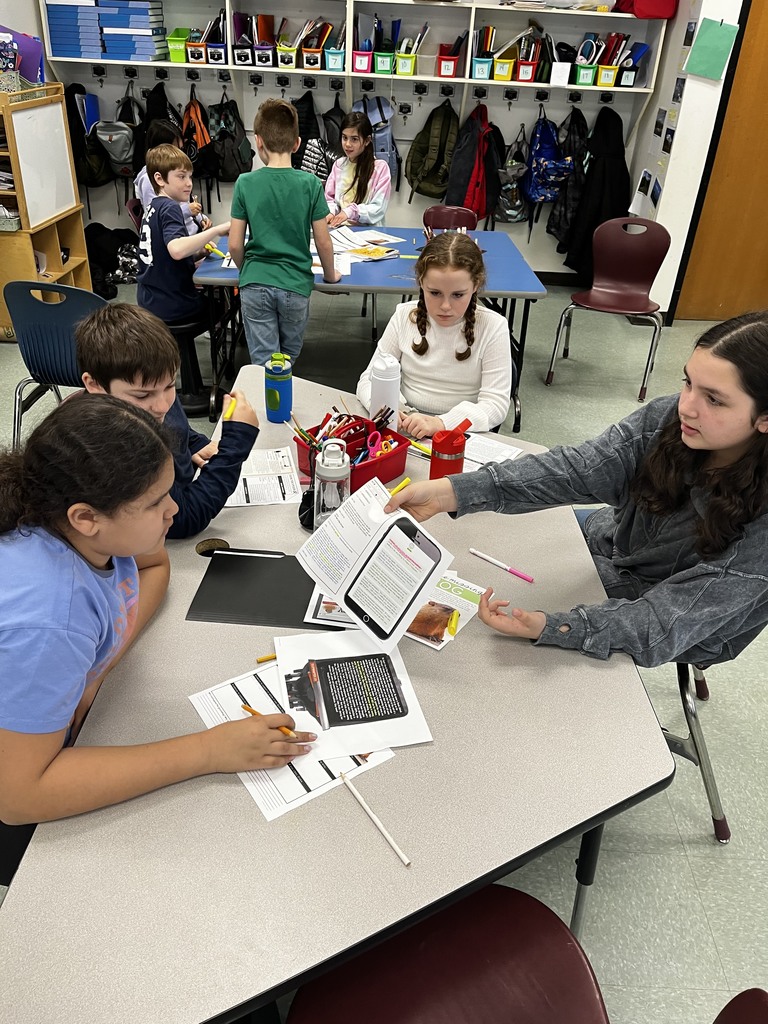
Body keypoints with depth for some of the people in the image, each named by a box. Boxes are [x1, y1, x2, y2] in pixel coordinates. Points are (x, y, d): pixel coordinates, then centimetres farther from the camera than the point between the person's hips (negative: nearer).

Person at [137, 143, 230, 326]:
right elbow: (177, 249, -36)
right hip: (172, 309, -9)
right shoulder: (170, 208, -17)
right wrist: (217, 230, -30)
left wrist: (198, 253, 0)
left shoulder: (152, 208, 10)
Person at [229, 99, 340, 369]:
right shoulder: (310, 183, -6)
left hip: (255, 284, 0)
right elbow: (323, 242, -2)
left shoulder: (245, 182, -4)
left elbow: (235, 245, -2)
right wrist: (330, 275, 16)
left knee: (263, 363, 8)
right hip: (295, 284, 0)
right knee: (289, 356, 21)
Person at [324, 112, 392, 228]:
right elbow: (330, 198, 15)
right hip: (338, 227, 5)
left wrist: (351, 211, -20)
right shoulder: (339, 164, 14)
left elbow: (379, 209, -7)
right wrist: (330, 213, -9)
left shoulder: (380, 167, 0)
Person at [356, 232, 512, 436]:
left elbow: (496, 404, -11)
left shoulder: (493, 327, -9)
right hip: (405, 428, 2)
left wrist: (441, 423, -28)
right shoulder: (404, 317, 0)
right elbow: (369, 379, 3)